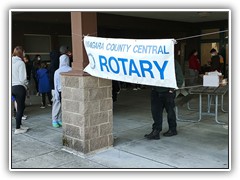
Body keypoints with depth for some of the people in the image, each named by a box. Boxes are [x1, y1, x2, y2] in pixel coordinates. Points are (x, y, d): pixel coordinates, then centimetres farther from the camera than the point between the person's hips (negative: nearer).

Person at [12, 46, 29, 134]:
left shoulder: (11, 62, 6)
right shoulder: (20, 63, -15)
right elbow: (22, 78, -17)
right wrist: (26, 84, 3)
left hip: (12, 87, 7)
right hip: (19, 87, -7)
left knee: (21, 106, 20)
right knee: (20, 108, 3)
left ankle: (20, 125, 28)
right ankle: (17, 129, 10)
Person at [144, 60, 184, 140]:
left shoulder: (174, 63, -5)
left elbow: (180, 79, -4)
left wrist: (173, 88, -11)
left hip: (168, 92, -4)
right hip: (156, 91, 4)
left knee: (170, 111, 10)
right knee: (155, 111, 0)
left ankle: (172, 129, 27)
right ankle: (156, 131, 5)